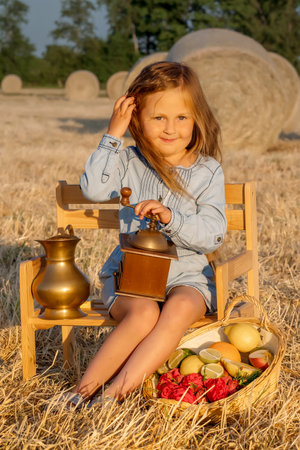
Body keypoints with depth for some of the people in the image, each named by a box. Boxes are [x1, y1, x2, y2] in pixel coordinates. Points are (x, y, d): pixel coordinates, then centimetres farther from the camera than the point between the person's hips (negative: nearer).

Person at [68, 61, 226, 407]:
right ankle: (84, 390, -24)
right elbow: (94, 189, -18)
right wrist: (112, 135, -15)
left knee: (180, 309, -33)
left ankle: (118, 390, -32)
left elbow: (212, 235, -9)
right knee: (144, 314, -32)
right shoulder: (130, 163, 1)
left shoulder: (207, 171, -1)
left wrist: (170, 218, -27)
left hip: (186, 275, 1)